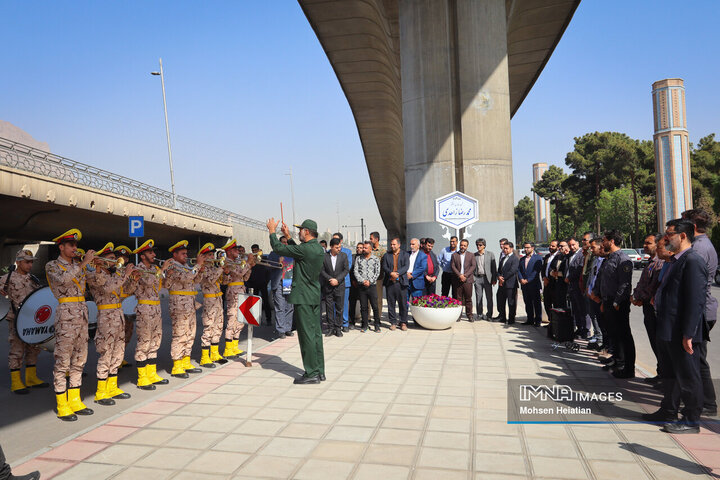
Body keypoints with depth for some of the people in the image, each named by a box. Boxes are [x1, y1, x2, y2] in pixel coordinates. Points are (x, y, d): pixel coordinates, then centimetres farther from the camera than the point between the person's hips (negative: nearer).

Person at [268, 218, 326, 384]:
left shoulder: (305, 249, -18)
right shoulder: (319, 249, 10)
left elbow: (278, 248, -12)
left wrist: (272, 231, 3)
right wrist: (288, 236, 30)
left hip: (303, 298, -9)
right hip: (315, 297, 9)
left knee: (307, 335, -4)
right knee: (316, 334, 12)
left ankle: (312, 374, 1)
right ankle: (319, 371, 18)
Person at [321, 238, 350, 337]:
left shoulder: (343, 255, 1)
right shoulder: (324, 256, -1)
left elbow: (346, 269, -1)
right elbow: (322, 270, -1)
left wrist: (337, 280, -11)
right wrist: (330, 279, -13)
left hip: (340, 285, 0)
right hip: (328, 286, 0)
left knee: (339, 308, 2)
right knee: (329, 308, 4)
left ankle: (338, 328, 10)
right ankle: (330, 328, 12)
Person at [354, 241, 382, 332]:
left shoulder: (375, 259, 5)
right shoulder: (358, 259, 9)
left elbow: (377, 272, 0)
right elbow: (356, 271, 2)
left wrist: (369, 281, -11)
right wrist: (362, 281, -10)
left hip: (372, 286, -2)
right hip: (361, 286, 2)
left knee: (375, 306, -2)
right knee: (363, 307, 6)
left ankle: (377, 325, 10)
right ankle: (364, 325, 15)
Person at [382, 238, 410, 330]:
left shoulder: (405, 255, 9)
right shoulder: (386, 255, 13)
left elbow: (406, 266, -4)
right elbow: (384, 267, 3)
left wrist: (397, 273, -17)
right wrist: (391, 273, -16)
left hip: (401, 282, -1)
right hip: (389, 282, 2)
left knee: (403, 304, 1)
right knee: (391, 304, 4)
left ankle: (403, 323, 11)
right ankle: (393, 323, 13)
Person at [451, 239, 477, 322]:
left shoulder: (471, 255, 10)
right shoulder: (454, 255, 10)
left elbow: (473, 266, 1)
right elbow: (452, 266, 2)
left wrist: (465, 275, -10)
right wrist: (459, 275, -11)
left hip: (468, 280, 0)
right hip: (457, 280, 0)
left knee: (468, 298, 1)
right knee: (458, 298, 1)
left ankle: (469, 315, 7)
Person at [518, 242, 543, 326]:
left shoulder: (538, 258, -2)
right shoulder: (522, 259, 17)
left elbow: (537, 271, -11)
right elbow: (519, 270, 10)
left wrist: (527, 280, -15)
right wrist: (521, 279, -9)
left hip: (534, 285, -5)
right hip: (524, 285, 6)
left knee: (536, 303, 0)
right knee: (528, 303, 9)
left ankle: (538, 321, 5)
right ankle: (530, 320, 16)